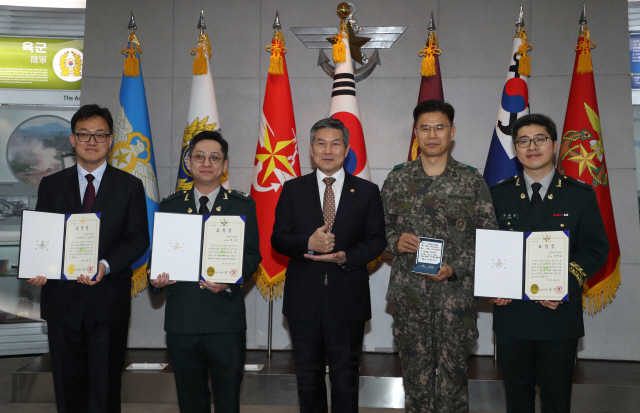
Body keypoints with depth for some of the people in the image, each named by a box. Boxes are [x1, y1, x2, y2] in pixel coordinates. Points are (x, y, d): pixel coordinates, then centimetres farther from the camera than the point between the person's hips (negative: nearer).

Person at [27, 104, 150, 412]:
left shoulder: (130, 186, 4)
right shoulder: (51, 185, 10)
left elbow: (138, 237, -3)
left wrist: (105, 265, -19)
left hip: (108, 302, -2)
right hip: (61, 299, 2)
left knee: (105, 387, 4)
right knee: (68, 386, 11)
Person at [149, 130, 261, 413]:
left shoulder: (243, 205, 4)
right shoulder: (171, 205, 10)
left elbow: (252, 255, 0)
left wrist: (229, 280, -19)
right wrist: (157, 279, -11)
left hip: (226, 318, -2)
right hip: (181, 318, 2)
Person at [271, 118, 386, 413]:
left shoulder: (367, 192, 5)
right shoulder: (293, 190, 6)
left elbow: (376, 240, 2)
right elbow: (277, 239, 2)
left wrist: (347, 257, -17)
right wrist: (309, 243, -18)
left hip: (347, 301, -1)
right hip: (303, 299, 1)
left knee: (345, 377, 7)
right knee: (307, 375, 13)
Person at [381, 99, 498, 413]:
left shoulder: (472, 181, 1)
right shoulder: (397, 179, 6)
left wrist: (455, 269, -12)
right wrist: (395, 241, -10)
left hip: (456, 296, -1)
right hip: (408, 296, 2)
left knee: (453, 379, 5)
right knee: (415, 378, 10)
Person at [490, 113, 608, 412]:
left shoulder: (581, 195, 2)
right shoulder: (498, 195, 5)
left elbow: (596, 248, 0)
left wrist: (566, 284, -16)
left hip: (560, 313, -1)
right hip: (511, 313, 1)